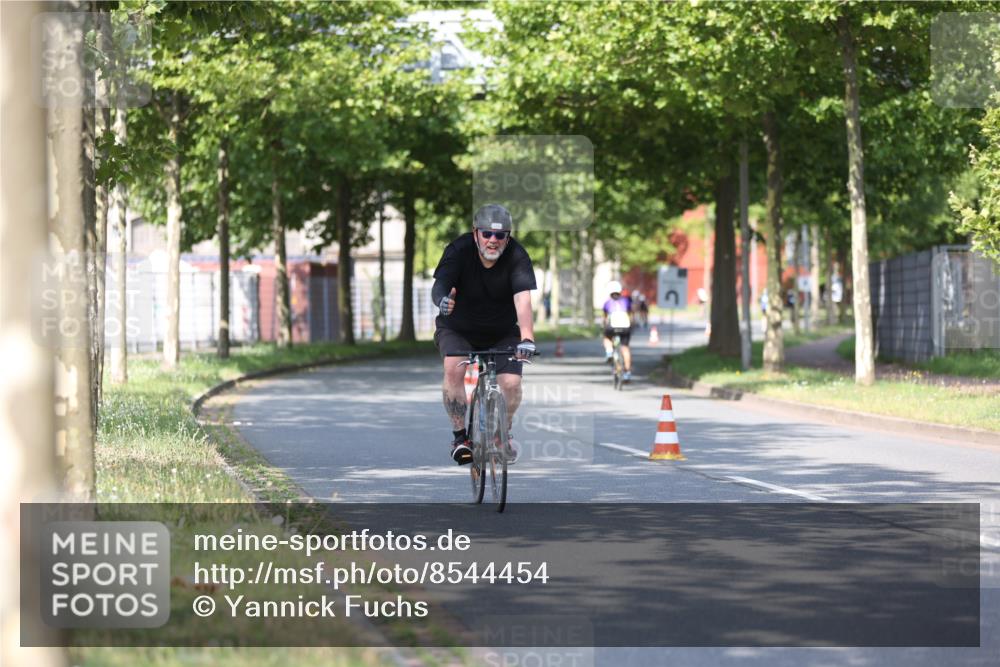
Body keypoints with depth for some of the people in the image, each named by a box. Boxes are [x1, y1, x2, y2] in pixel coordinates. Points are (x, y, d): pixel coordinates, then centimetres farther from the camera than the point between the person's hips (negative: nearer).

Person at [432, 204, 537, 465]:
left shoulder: (517, 257, -22)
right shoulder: (459, 250, -22)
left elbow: (523, 299, -35)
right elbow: (440, 284, -36)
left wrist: (527, 339, -52)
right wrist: (442, 299, -62)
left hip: (502, 333, 1)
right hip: (457, 329, -1)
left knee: (511, 383, -17)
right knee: (454, 369, -29)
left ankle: (503, 434, 13)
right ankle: (461, 435, -12)